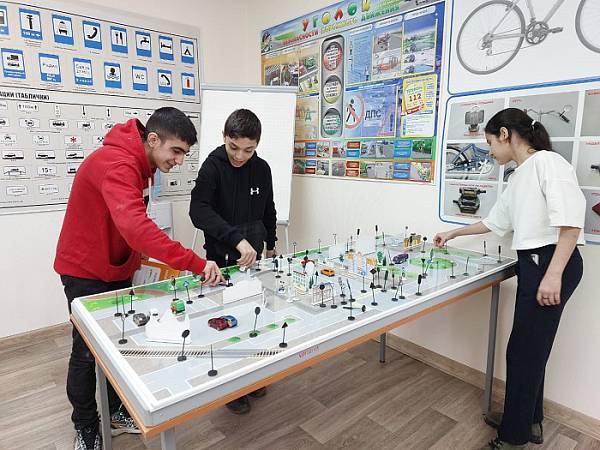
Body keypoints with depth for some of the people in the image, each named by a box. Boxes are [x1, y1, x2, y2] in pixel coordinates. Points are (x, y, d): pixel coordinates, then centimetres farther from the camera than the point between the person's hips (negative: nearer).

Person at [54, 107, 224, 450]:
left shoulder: (135, 162, 1)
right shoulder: (116, 164, -30)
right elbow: (135, 226, -45)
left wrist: (135, 257, 3)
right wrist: (196, 264, -46)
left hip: (116, 268, 8)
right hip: (85, 273, -8)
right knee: (87, 353, 8)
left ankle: (117, 410, 32)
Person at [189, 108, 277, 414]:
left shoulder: (262, 169, 2)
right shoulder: (213, 166, -14)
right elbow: (199, 210, -29)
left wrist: (270, 245, 19)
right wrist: (237, 239, -39)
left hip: (252, 257, 5)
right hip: (222, 259, -4)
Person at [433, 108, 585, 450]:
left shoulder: (548, 162, -10)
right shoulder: (520, 177, 18)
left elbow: (571, 220, -19)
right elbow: (495, 221, 29)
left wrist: (553, 274, -23)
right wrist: (453, 234, 35)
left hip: (553, 263, -9)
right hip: (533, 264, 9)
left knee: (524, 350, -1)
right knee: (531, 347, 16)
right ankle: (529, 421, 33)